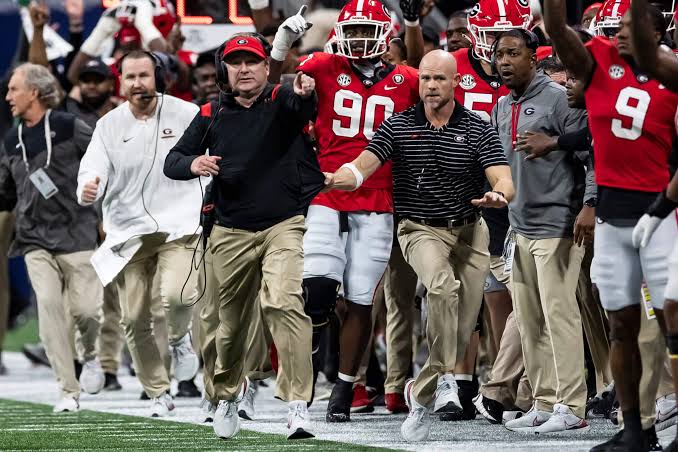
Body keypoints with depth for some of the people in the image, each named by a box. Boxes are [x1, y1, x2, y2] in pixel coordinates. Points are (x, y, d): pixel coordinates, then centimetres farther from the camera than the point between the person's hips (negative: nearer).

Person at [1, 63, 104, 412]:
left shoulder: (69, 128, -4)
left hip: (76, 235, -4)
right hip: (35, 240, 4)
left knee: (85, 308, -8)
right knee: (48, 305, -10)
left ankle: (91, 356, 27)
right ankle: (68, 391, -6)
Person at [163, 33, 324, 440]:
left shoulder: (282, 101, -3)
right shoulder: (212, 115, 8)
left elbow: (299, 104, -28)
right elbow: (172, 162, 8)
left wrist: (304, 93, -53)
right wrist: (193, 164, -15)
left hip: (286, 223, -4)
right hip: (232, 233, 4)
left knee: (284, 303, -23)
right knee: (233, 321, 13)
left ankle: (299, 403, -24)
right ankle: (230, 391, 41)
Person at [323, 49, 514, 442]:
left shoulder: (479, 130, -3)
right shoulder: (398, 126, 0)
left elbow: (504, 181, -13)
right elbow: (362, 167, -9)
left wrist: (498, 195, -37)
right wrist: (336, 179, -31)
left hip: (469, 230, 2)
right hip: (421, 229, -2)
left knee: (461, 329, 0)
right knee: (443, 286, -32)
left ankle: (422, 391, 18)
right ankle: (444, 378, -25)